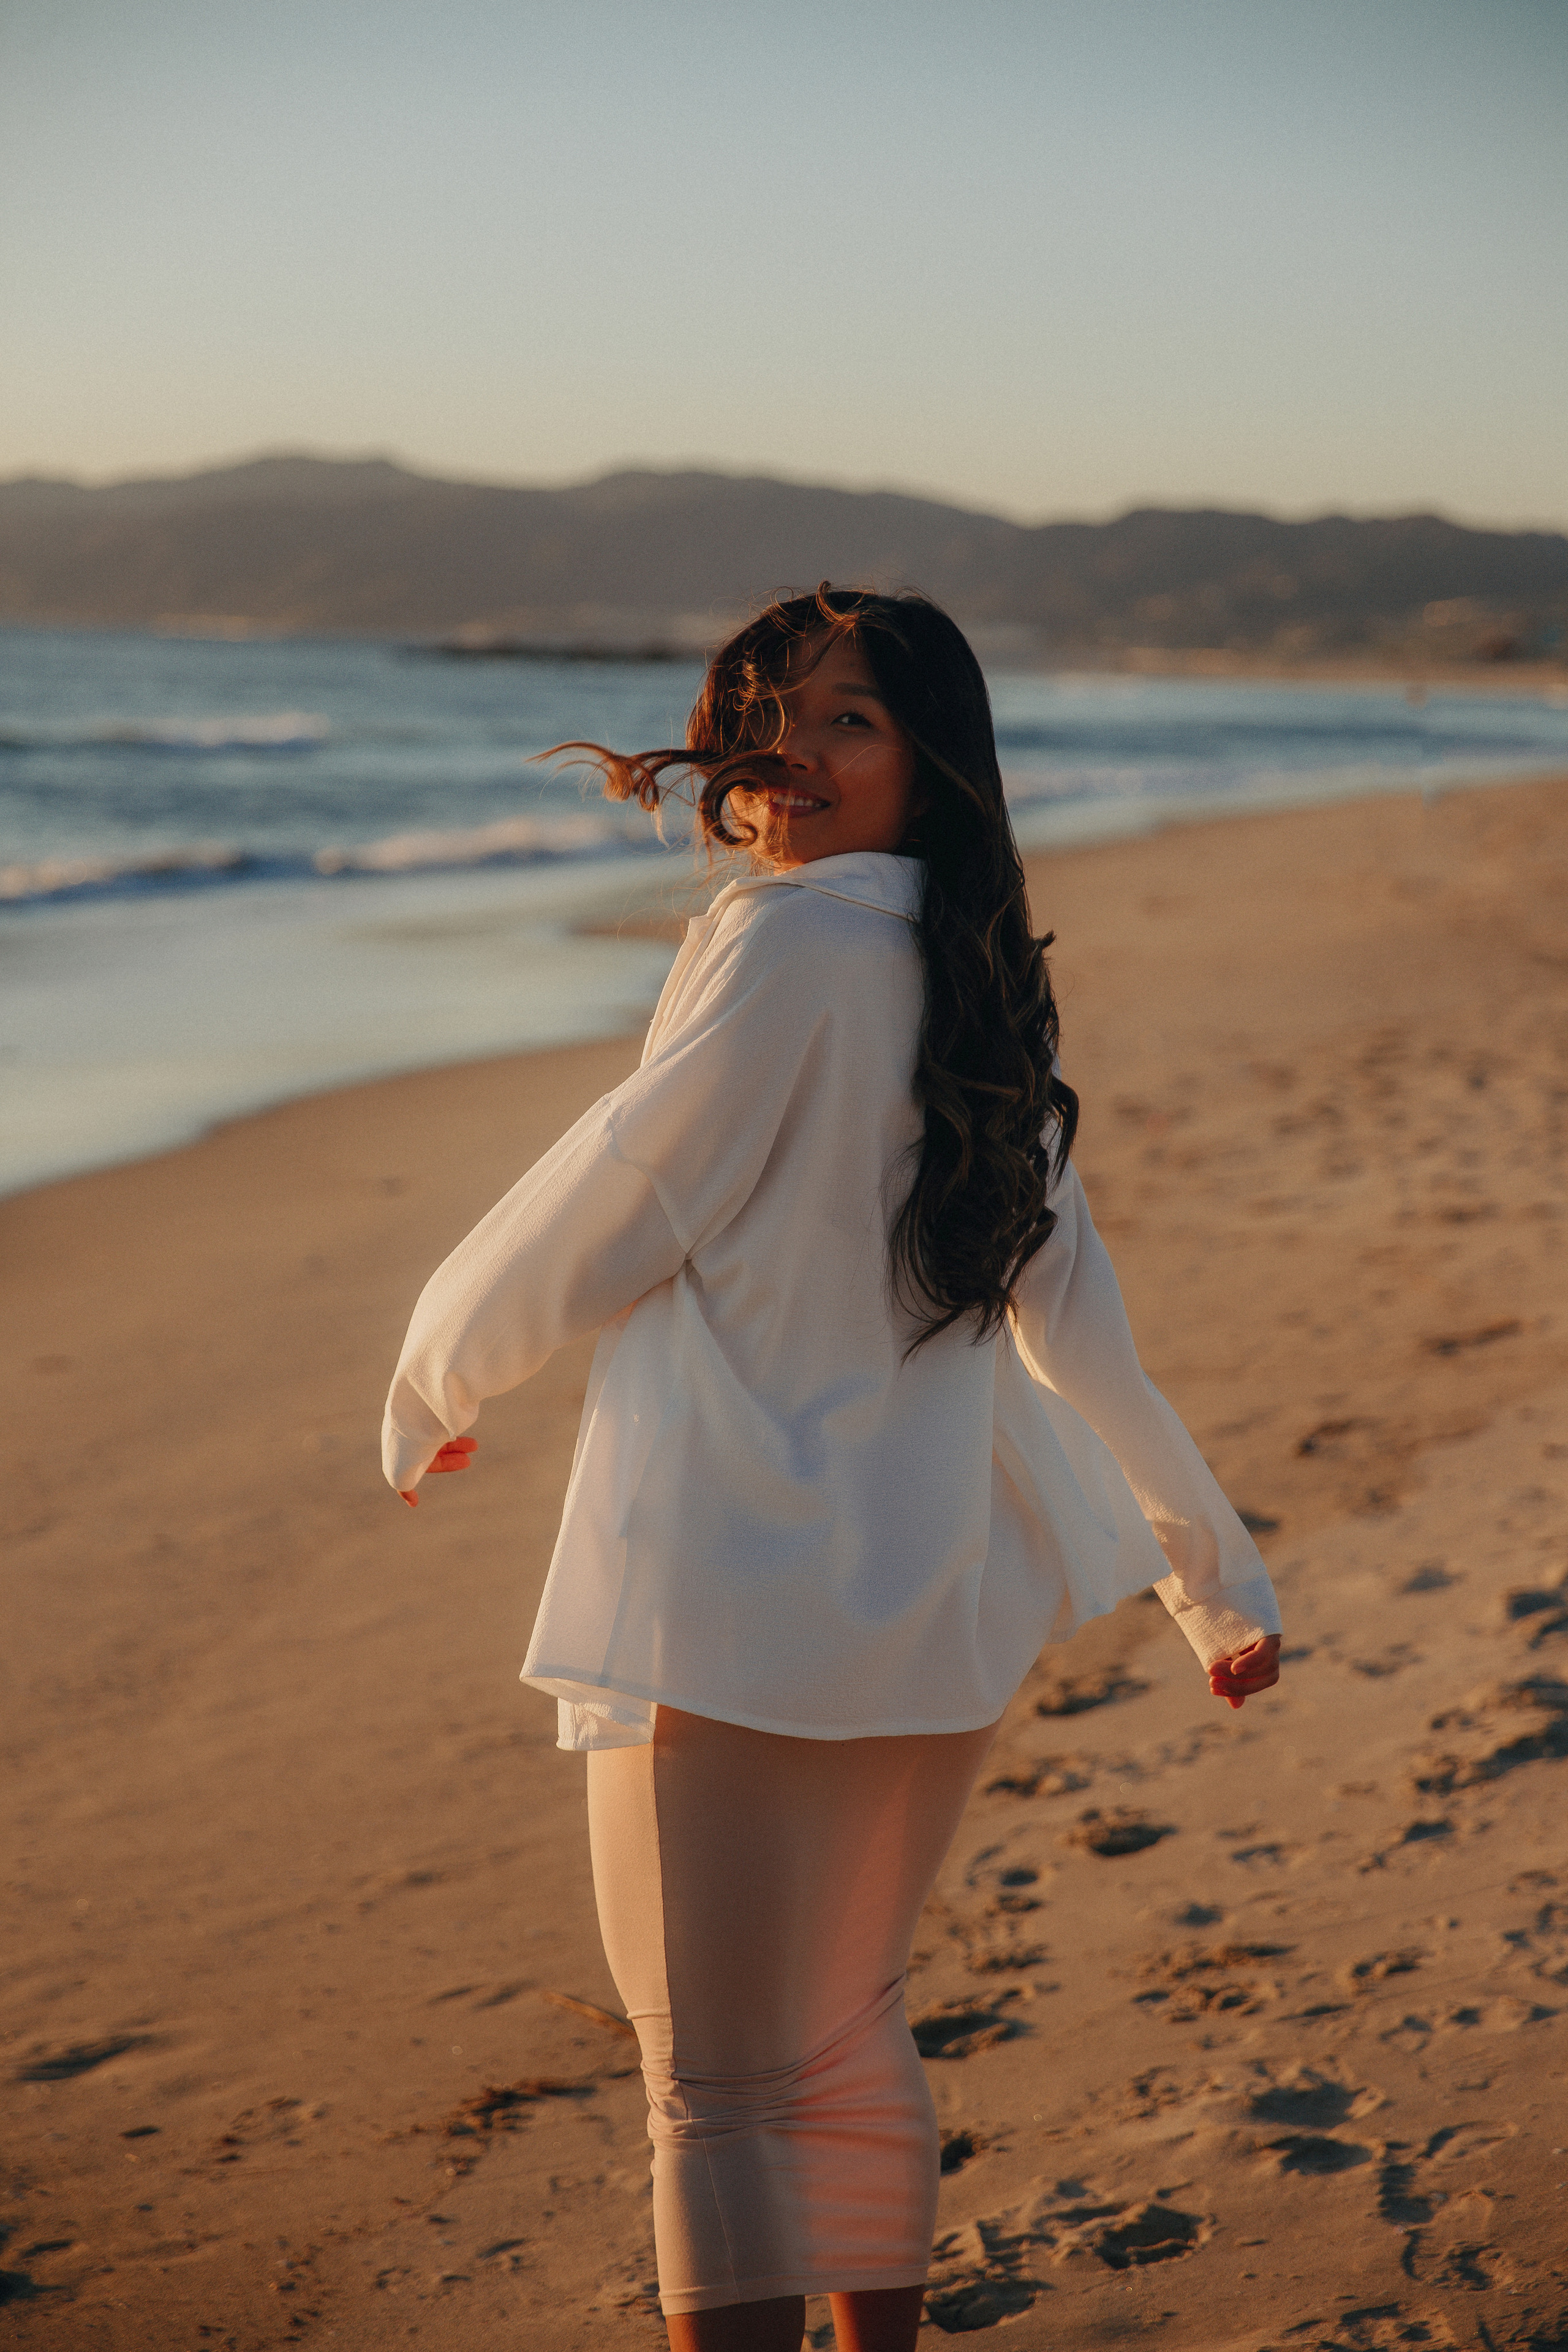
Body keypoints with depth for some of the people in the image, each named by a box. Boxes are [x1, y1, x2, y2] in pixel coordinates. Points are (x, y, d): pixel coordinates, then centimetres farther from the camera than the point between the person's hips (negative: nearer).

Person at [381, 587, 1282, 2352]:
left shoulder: (791, 950, -15)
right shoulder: (975, 988, 9)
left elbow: (602, 1217, -7)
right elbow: (1076, 1317, 14)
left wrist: (433, 1374, 11)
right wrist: (1214, 1569, 22)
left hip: (735, 1607, -8)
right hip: (936, 1602, 8)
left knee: (715, 2091, 2)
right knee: (843, 2041, 23)